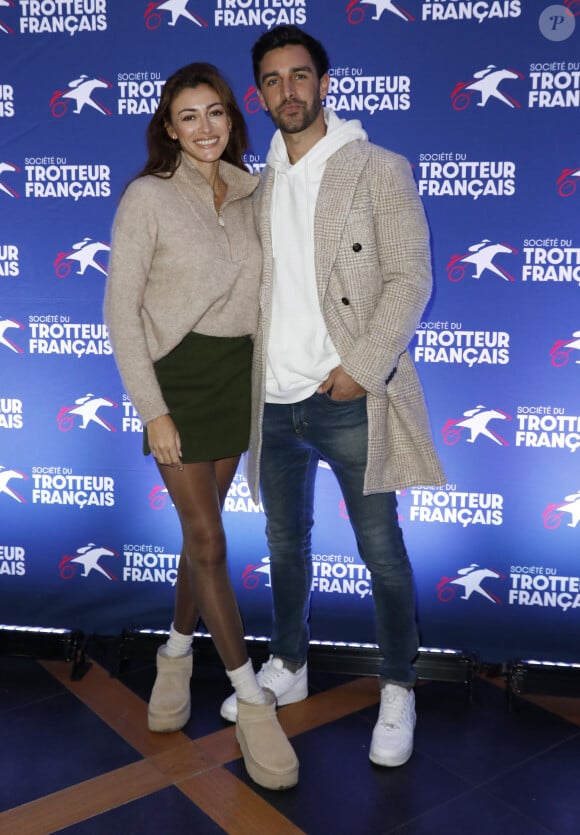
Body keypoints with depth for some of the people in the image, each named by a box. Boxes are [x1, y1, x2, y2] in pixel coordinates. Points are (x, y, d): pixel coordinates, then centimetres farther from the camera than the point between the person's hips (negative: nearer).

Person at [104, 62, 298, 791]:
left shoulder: (248, 193, 7)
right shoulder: (148, 198, -8)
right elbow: (121, 309, -10)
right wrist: (152, 410, -14)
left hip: (239, 371, 5)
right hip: (178, 374, -5)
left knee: (202, 528, 13)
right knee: (208, 540, -2)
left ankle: (177, 654, 35)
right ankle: (252, 701, 11)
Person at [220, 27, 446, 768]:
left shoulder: (378, 170, -1)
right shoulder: (260, 185, 14)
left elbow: (409, 277, -8)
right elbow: (251, 284, 15)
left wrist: (362, 368, -16)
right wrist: (245, 372, 3)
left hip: (349, 398, -5)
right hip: (274, 399, 5)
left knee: (381, 548, 3)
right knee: (285, 541, 16)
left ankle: (397, 692, 22)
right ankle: (287, 668, 35)